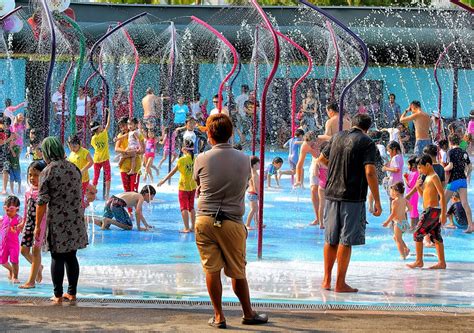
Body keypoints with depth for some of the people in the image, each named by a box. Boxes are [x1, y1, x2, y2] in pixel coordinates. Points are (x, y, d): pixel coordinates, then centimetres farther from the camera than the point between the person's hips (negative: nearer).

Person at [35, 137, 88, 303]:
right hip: (75, 219, 5)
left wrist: (38, 225, -5)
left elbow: (42, 201, -12)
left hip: (57, 221, -5)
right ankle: (72, 292, 18)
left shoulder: (47, 172, -11)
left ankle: (58, 296, 7)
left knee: (57, 258, 3)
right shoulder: (74, 168, 6)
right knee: (71, 256, 13)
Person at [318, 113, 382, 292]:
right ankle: (340, 283, 2)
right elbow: (370, 172, -15)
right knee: (346, 241, -1)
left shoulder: (338, 137, 11)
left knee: (330, 239, 14)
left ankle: (326, 279, 20)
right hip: (353, 197, -5)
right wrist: (377, 201, -12)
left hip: (332, 194, 5)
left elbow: (322, 158, 25)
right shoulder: (366, 142, -6)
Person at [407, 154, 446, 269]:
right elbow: (424, 195, 25)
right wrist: (418, 187, 5)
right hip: (430, 210, 10)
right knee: (436, 237, 8)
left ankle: (419, 261, -1)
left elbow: (442, 195, -18)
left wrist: (443, 214, -22)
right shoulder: (427, 178, 17)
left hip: (432, 210, -10)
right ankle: (442, 263, 8)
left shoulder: (434, 177, -12)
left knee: (418, 234, -5)